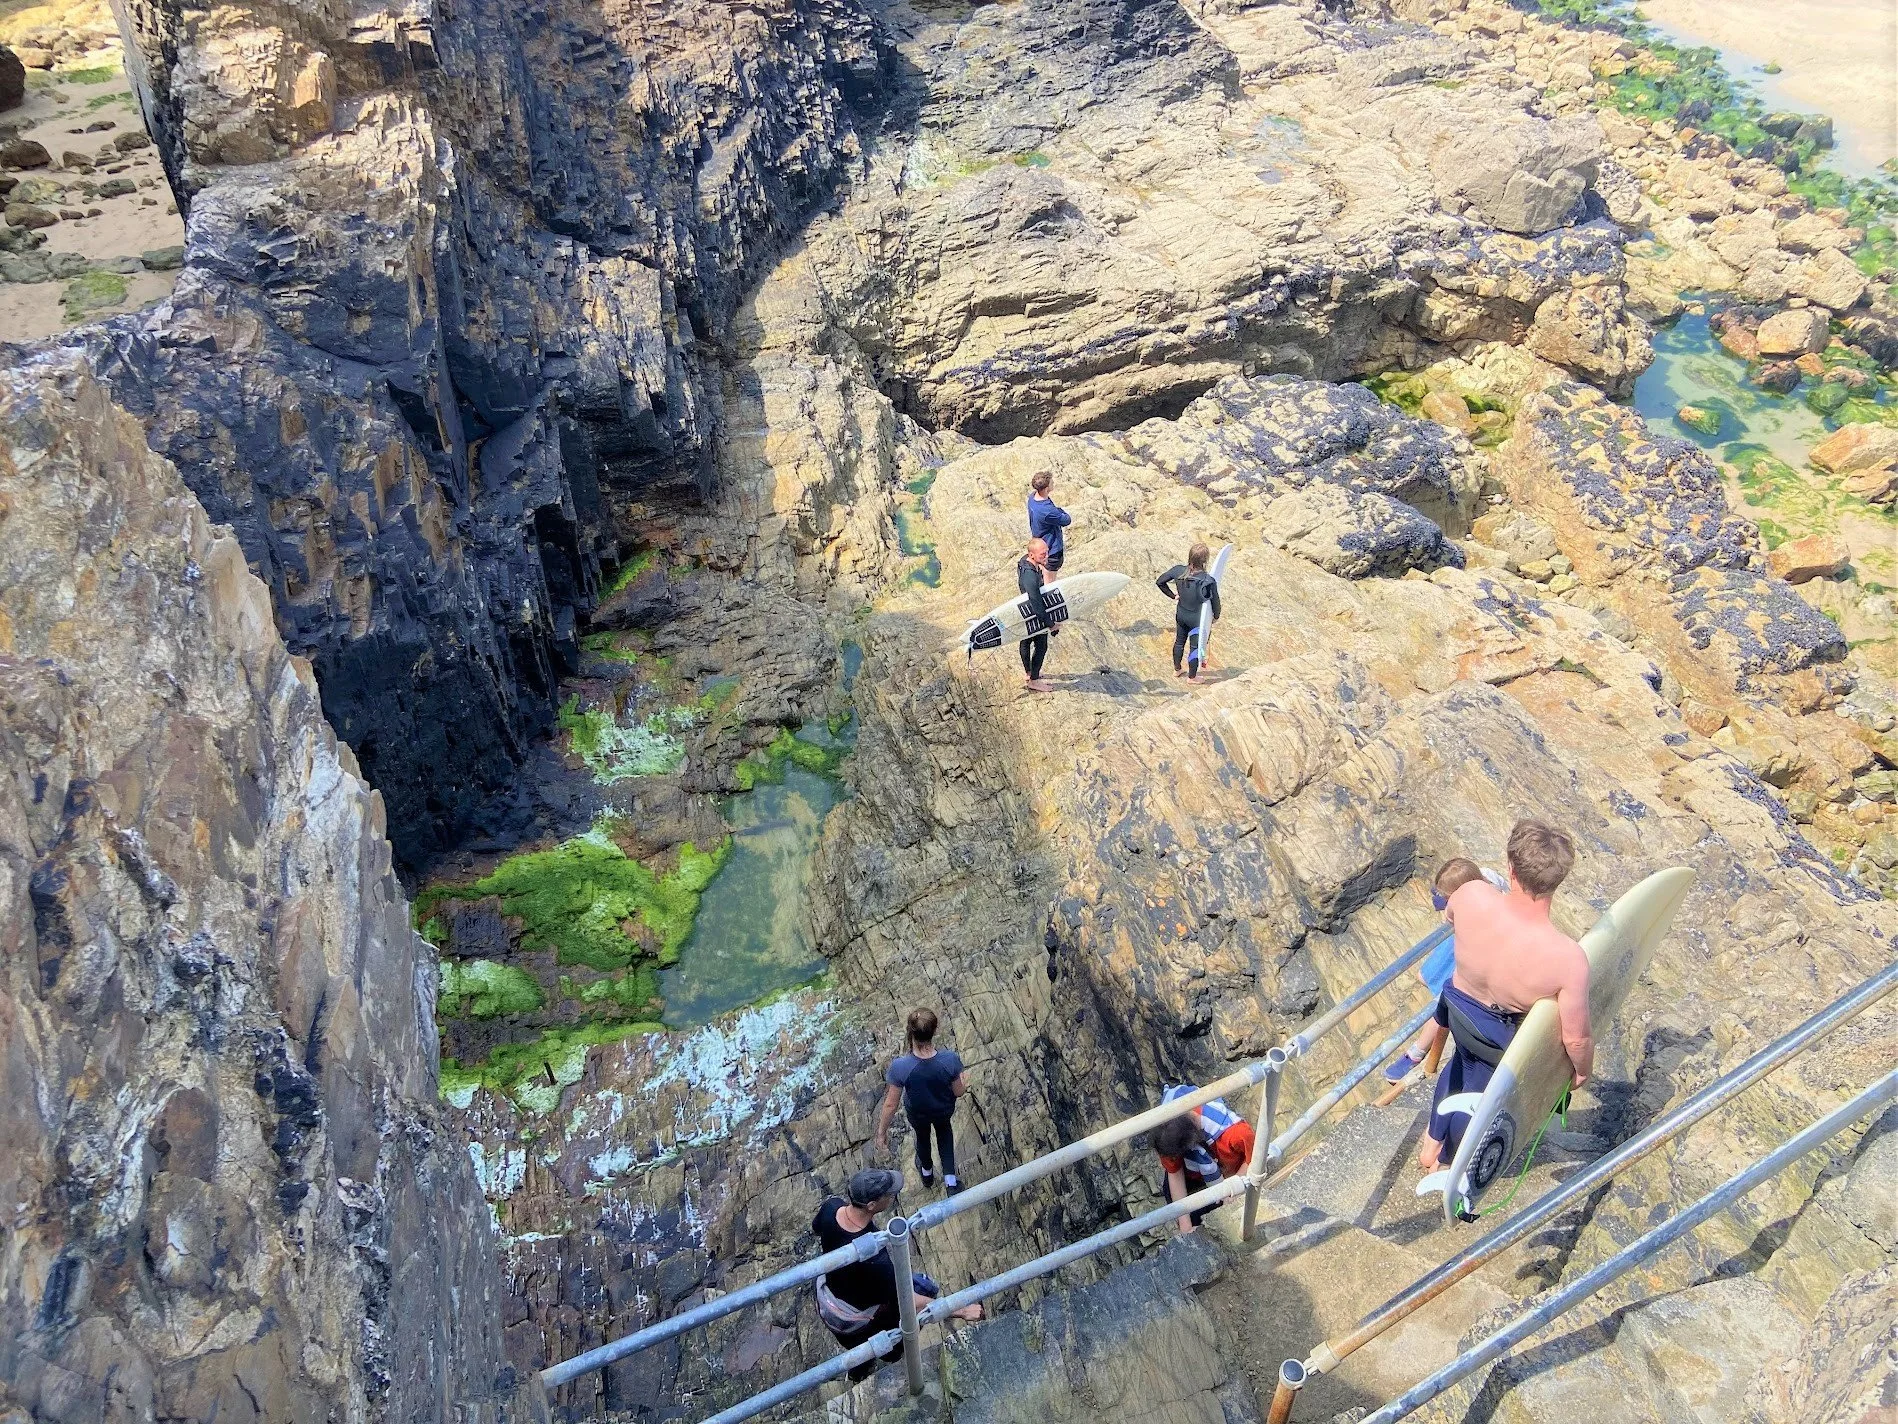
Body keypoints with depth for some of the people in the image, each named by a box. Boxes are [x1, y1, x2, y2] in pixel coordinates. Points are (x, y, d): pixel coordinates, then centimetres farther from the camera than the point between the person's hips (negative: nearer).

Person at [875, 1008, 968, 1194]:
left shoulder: (900, 1067, -39)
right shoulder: (950, 1059, -36)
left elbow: (891, 1104, -24)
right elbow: (959, 1092, -18)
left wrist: (881, 1132, -8)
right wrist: (965, 1082, 5)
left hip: (917, 1114, 0)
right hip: (945, 1109, 0)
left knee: (922, 1136, 35)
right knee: (944, 1129, 37)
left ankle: (927, 1172, 64)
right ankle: (950, 1180, 36)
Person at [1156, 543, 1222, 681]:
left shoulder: (1178, 570, -18)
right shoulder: (1209, 581, -30)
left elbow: (1160, 582, -5)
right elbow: (1215, 602, -17)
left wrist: (1173, 596, 8)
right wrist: (1216, 616, 4)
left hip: (1181, 614, 5)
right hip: (1197, 618, -5)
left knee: (1179, 641, 26)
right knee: (1196, 647, 16)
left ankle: (1177, 670, 45)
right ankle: (1192, 677, 33)